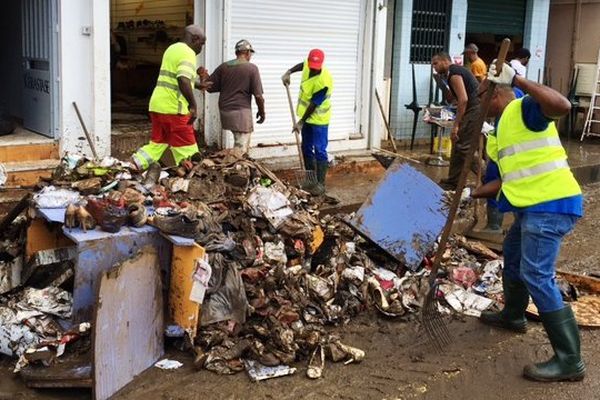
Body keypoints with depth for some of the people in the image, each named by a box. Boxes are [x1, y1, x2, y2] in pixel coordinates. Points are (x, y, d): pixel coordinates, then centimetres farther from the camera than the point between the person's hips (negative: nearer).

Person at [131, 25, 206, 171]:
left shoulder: (172, 48, 18)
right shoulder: (188, 53, -12)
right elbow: (183, 80, -28)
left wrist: (197, 85, 34)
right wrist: (193, 105, -25)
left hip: (157, 105, 9)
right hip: (173, 108, -9)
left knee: (158, 143, 15)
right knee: (186, 149, 0)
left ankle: (137, 162, 3)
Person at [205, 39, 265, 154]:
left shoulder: (223, 67, 5)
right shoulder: (252, 68, -7)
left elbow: (209, 87, 5)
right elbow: (258, 95, -8)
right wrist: (262, 111, 5)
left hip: (225, 111, 6)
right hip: (242, 112, -6)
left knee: (238, 142, 23)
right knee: (241, 148, -3)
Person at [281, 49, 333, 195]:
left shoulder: (323, 81, -29)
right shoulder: (308, 66, -7)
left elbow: (314, 104, -24)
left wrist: (301, 122, -18)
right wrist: (289, 72, 6)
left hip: (318, 120, -9)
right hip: (307, 117, 9)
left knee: (319, 151, -6)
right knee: (306, 149, 14)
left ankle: (320, 183, -1)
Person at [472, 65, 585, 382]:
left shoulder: (524, 109, -11)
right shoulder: (502, 128, 18)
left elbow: (562, 105, -32)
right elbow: (509, 179, 22)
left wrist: (517, 79, -28)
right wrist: (471, 194, 19)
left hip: (551, 205, -11)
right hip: (532, 206, 11)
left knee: (536, 276, -14)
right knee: (513, 257, 28)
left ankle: (569, 360, -9)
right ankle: (513, 316, 51)